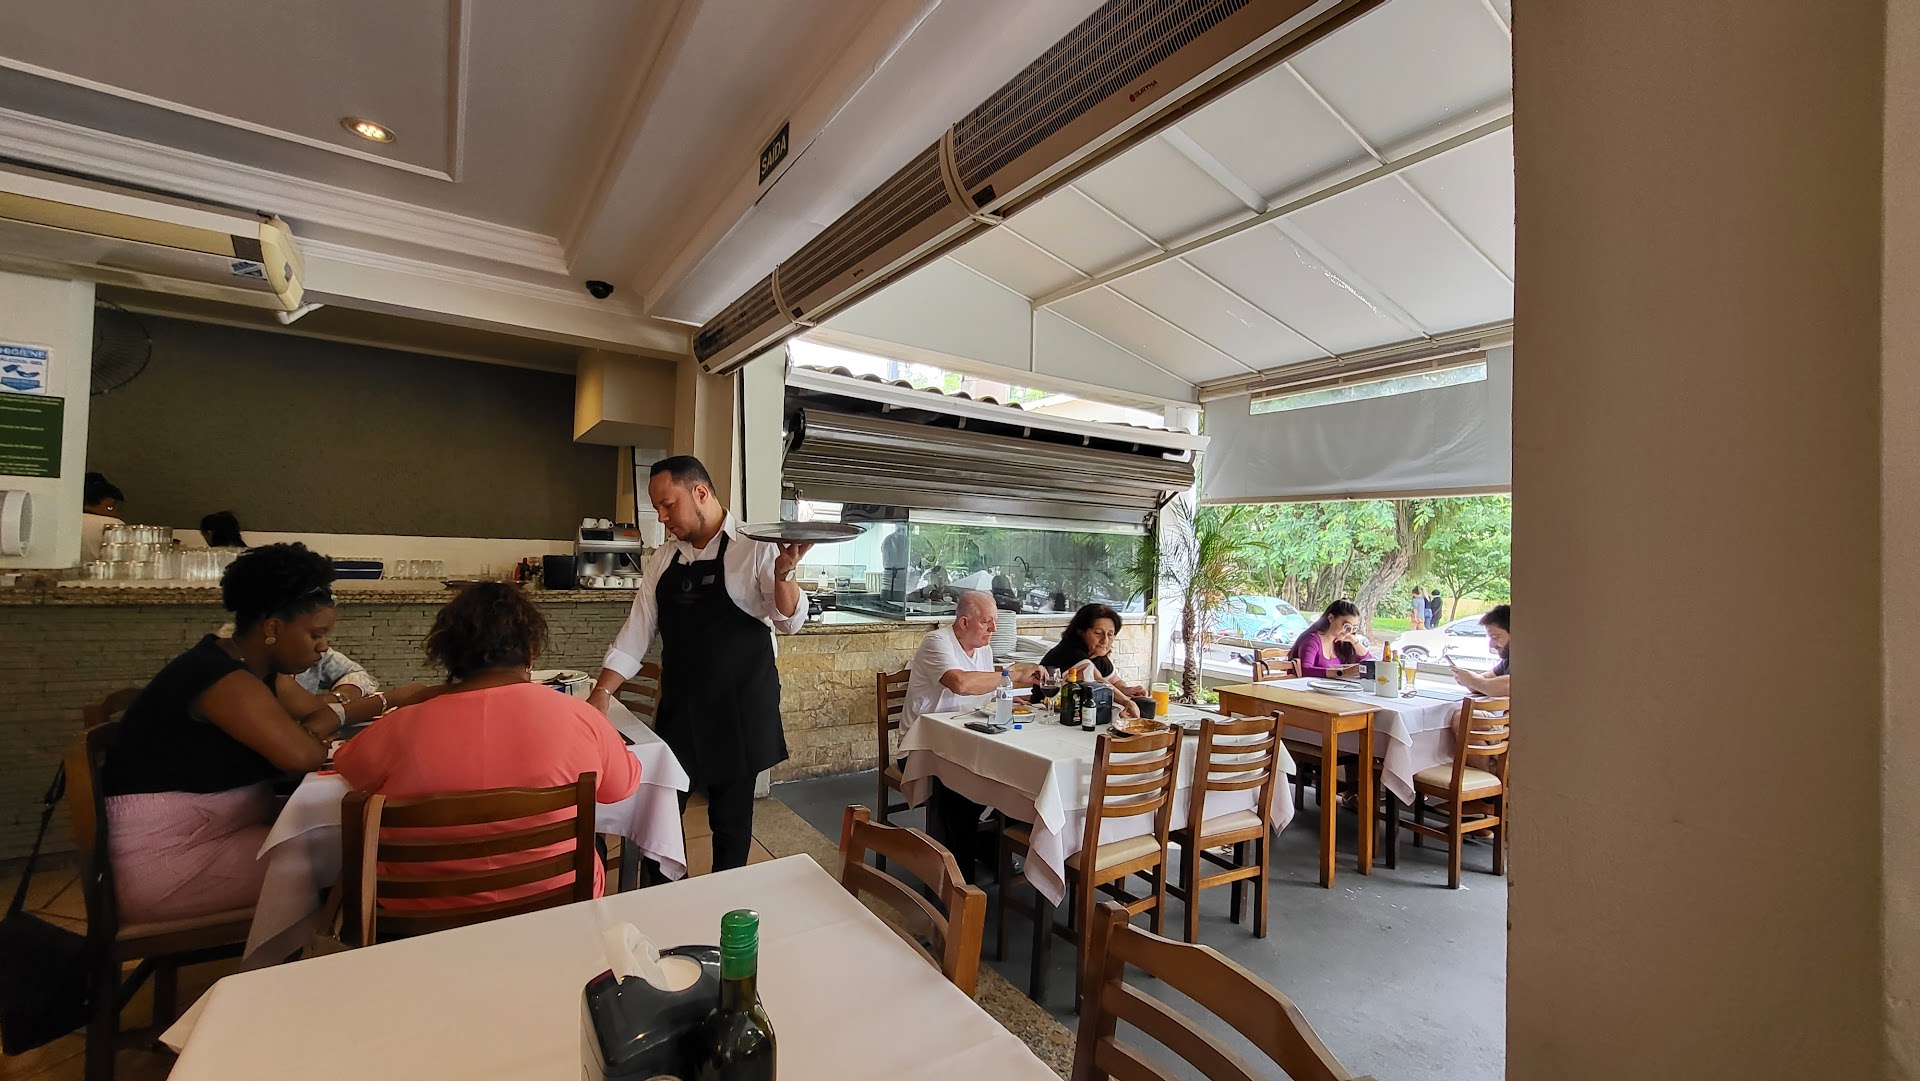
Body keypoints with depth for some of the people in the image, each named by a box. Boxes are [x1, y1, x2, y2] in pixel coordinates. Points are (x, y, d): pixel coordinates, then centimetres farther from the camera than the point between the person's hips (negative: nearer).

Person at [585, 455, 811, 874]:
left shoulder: (754, 548, -9)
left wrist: (783, 572, -30)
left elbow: (790, 621, -12)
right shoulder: (663, 558, 7)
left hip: (738, 707, -5)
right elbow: (637, 629, 9)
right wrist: (602, 692, 2)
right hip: (678, 706, 5)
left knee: (730, 818, 9)